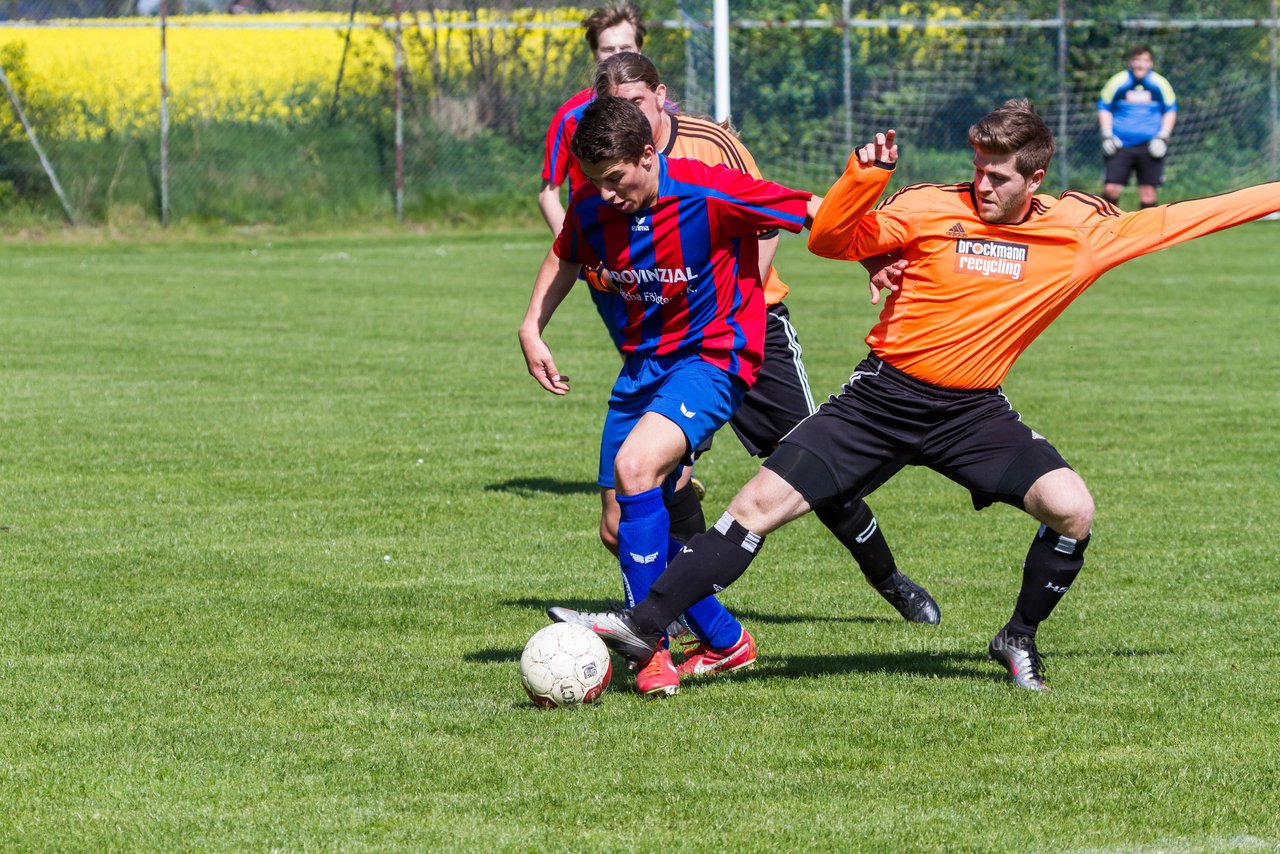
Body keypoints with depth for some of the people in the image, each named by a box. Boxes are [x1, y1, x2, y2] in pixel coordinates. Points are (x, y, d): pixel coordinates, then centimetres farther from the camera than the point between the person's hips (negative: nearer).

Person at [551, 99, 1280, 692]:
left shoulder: (1081, 230, -4)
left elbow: (1175, 220, 5)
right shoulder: (931, 209, -9)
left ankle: (1020, 639, 8)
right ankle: (643, 624, -2)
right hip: (885, 395, -1)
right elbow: (830, 241, -10)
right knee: (762, 502, -9)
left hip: (974, 410, 1)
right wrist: (863, 177, -27)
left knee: (1073, 509, -18)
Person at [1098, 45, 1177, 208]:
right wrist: (1107, 135, -1)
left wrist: (1163, 137, 1)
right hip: (1120, 144, -1)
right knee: (1111, 189, -10)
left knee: (1148, 192, -1)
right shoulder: (1118, 82, -1)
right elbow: (1104, 108, 10)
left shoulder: (1160, 84, 1)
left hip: (1150, 145, 1)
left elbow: (1170, 110, 13)